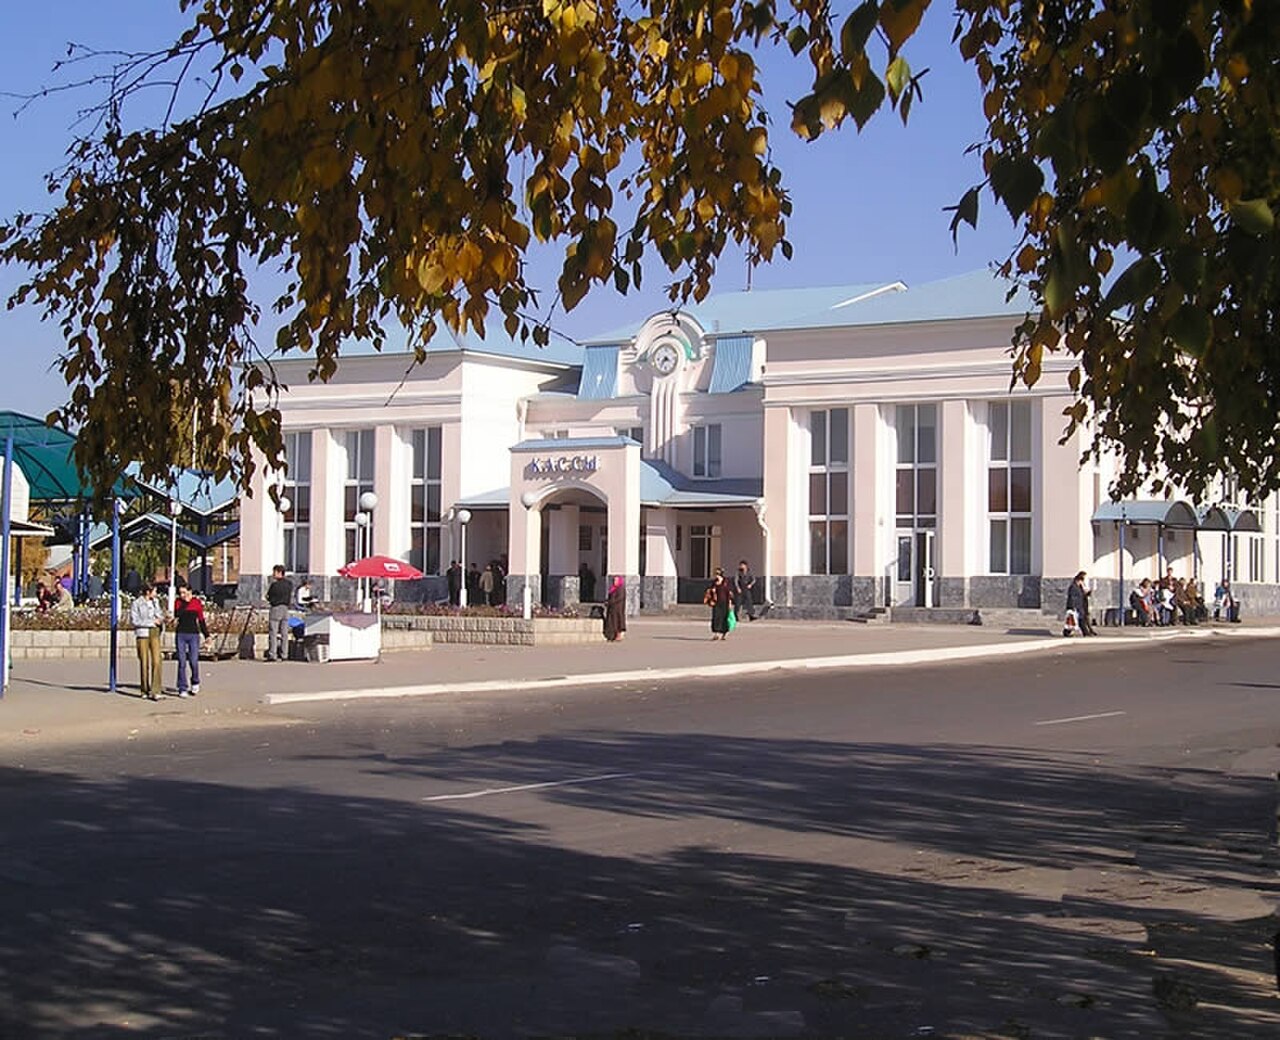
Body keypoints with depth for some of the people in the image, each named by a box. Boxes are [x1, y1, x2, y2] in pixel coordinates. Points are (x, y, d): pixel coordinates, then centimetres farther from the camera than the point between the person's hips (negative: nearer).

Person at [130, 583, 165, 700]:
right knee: (144, 663, 2)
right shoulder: (136, 603, -5)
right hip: (142, 634, -4)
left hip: (155, 633, 4)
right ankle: (145, 691, 14)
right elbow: (134, 621, -12)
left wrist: (161, 618, 4)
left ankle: (155, 691, -12)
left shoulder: (155, 602, 12)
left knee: (156, 661, -9)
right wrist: (151, 622, -12)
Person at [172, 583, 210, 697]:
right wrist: (175, 621, -7)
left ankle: (195, 683, 22)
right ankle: (182, 689, 4)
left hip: (193, 635, -1)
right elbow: (176, 617, 16)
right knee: (182, 663, -1)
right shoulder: (177, 602, 6)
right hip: (180, 635, 1)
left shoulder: (197, 603, 2)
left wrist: (207, 635, 5)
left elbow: (201, 620, 8)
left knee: (193, 661, -4)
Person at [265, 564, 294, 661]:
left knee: (273, 633, -3)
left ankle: (272, 655, -7)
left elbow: (268, 597, -4)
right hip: (285, 609, 6)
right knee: (284, 633, 8)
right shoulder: (290, 584, 7)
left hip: (275, 608, -6)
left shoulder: (274, 584, -13)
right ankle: (284, 655, 7)